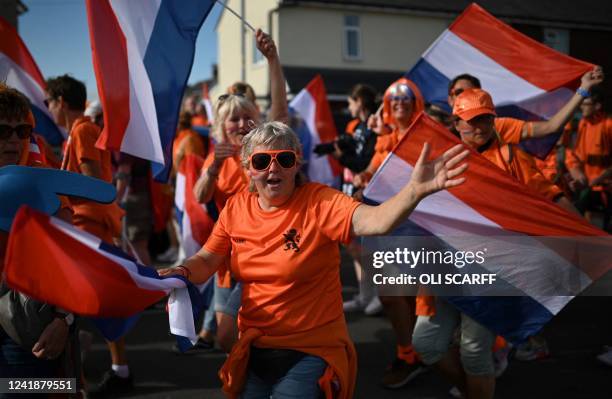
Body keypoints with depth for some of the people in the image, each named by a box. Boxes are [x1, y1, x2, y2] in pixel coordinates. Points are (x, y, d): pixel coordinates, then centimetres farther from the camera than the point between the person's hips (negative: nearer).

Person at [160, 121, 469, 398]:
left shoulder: (319, 201, -17)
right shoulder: (236, 207, -1)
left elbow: (375, 221, -33)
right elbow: (206, 261, 7)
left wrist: (414, 191, -52)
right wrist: (181, 273, -15)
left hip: (312, 351, -5)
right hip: (254, 348, 5)